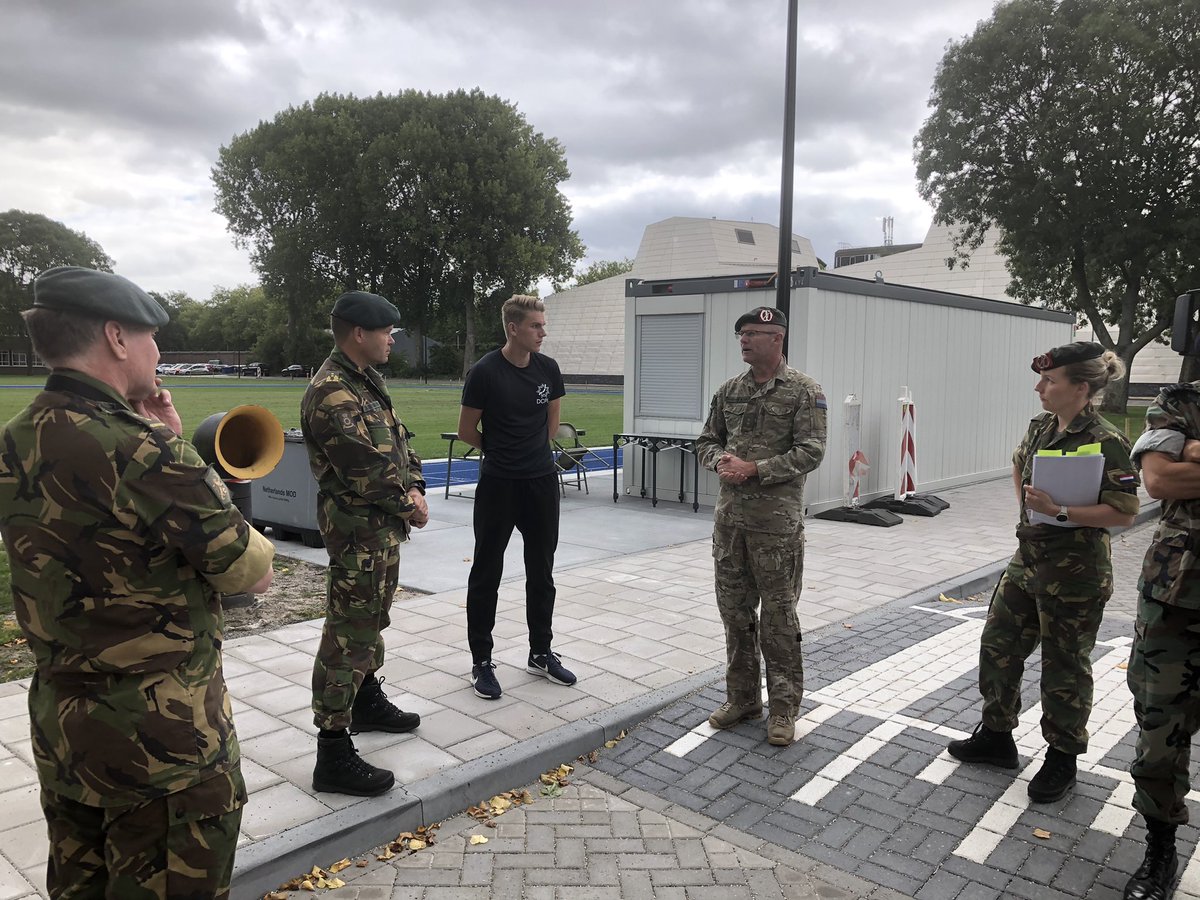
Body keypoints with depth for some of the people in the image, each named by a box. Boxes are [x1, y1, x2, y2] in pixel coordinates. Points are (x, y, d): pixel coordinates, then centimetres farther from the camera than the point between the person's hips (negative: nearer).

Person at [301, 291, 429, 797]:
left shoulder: (368, 381, 12)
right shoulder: (331, 393, -21)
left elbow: (398, 440, 14)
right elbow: (367, 470, -23)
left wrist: (414, 487, -2)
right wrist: (408, 505, -10)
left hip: (383, 526, 11)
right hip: (358, 530, -10)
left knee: (371, 620, 24)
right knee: (349, 634, -6)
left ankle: (367, 702, 43)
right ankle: (333, 756, 2)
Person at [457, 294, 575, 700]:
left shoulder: (548, 369, 0)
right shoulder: (485, 372, -13)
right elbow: (466, 431, -5)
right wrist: (500, 452, 8)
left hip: (542, 482, 5)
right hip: (498, 485, -4)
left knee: (541, 572, 13)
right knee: (486, 573, 4)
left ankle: (541, 653, 28)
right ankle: (481, 662, 15)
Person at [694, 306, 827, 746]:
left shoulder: (804, 391, -6)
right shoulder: (729, 391, 10)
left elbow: (811, 451, -13)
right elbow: (706, 442, 15)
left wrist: (755, 469, -19)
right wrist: (720, 460, -8)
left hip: (776, 523, -5)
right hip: (729, 517, 6)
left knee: (778, 616, 3)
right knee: (734, 611, 13)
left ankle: (783, 707, 17)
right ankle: (742, 697, 27)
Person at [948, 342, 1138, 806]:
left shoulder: (1106, 443, -18)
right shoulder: (1040, 427, 4)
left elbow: (1124, 511, -20)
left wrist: (1058, 510, -25)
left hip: (1074, 573, -8)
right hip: (1029, 558, 8)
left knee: (1064, 668, 8)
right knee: (997, 645, 15)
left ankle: (1062, 760, 27)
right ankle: (997, 737, 32)